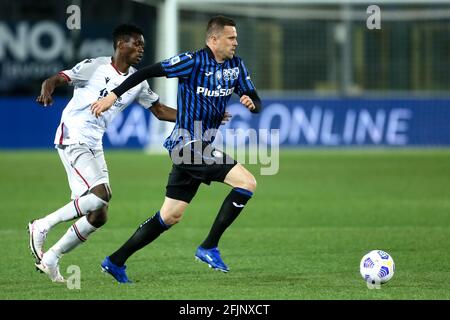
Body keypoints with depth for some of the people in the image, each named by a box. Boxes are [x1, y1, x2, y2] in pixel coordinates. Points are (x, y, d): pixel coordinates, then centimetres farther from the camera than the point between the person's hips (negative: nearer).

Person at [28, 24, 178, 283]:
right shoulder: (95, 67, -8)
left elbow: (160, 110, 18)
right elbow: (56, 79, -10)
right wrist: (47, 91, -33)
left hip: (94, 145, 8)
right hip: (72, 138, -8)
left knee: (98, 217, 1)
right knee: (101, 193, -25)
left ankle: (50, 259, 12)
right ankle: (42, 226, -12)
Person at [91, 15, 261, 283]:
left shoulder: (236, 66, 8)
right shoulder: (193, 62, -14)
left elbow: (257, 102, 11)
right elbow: (149, 72, -12)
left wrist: (251, 102, -13)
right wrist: (114, 95, -14)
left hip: (199, 148, 8)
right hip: (189, 145, -8)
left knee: (170, 216, 12)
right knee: (247, 182, -17)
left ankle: (116, 261, 19)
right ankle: (209, 248, -11)